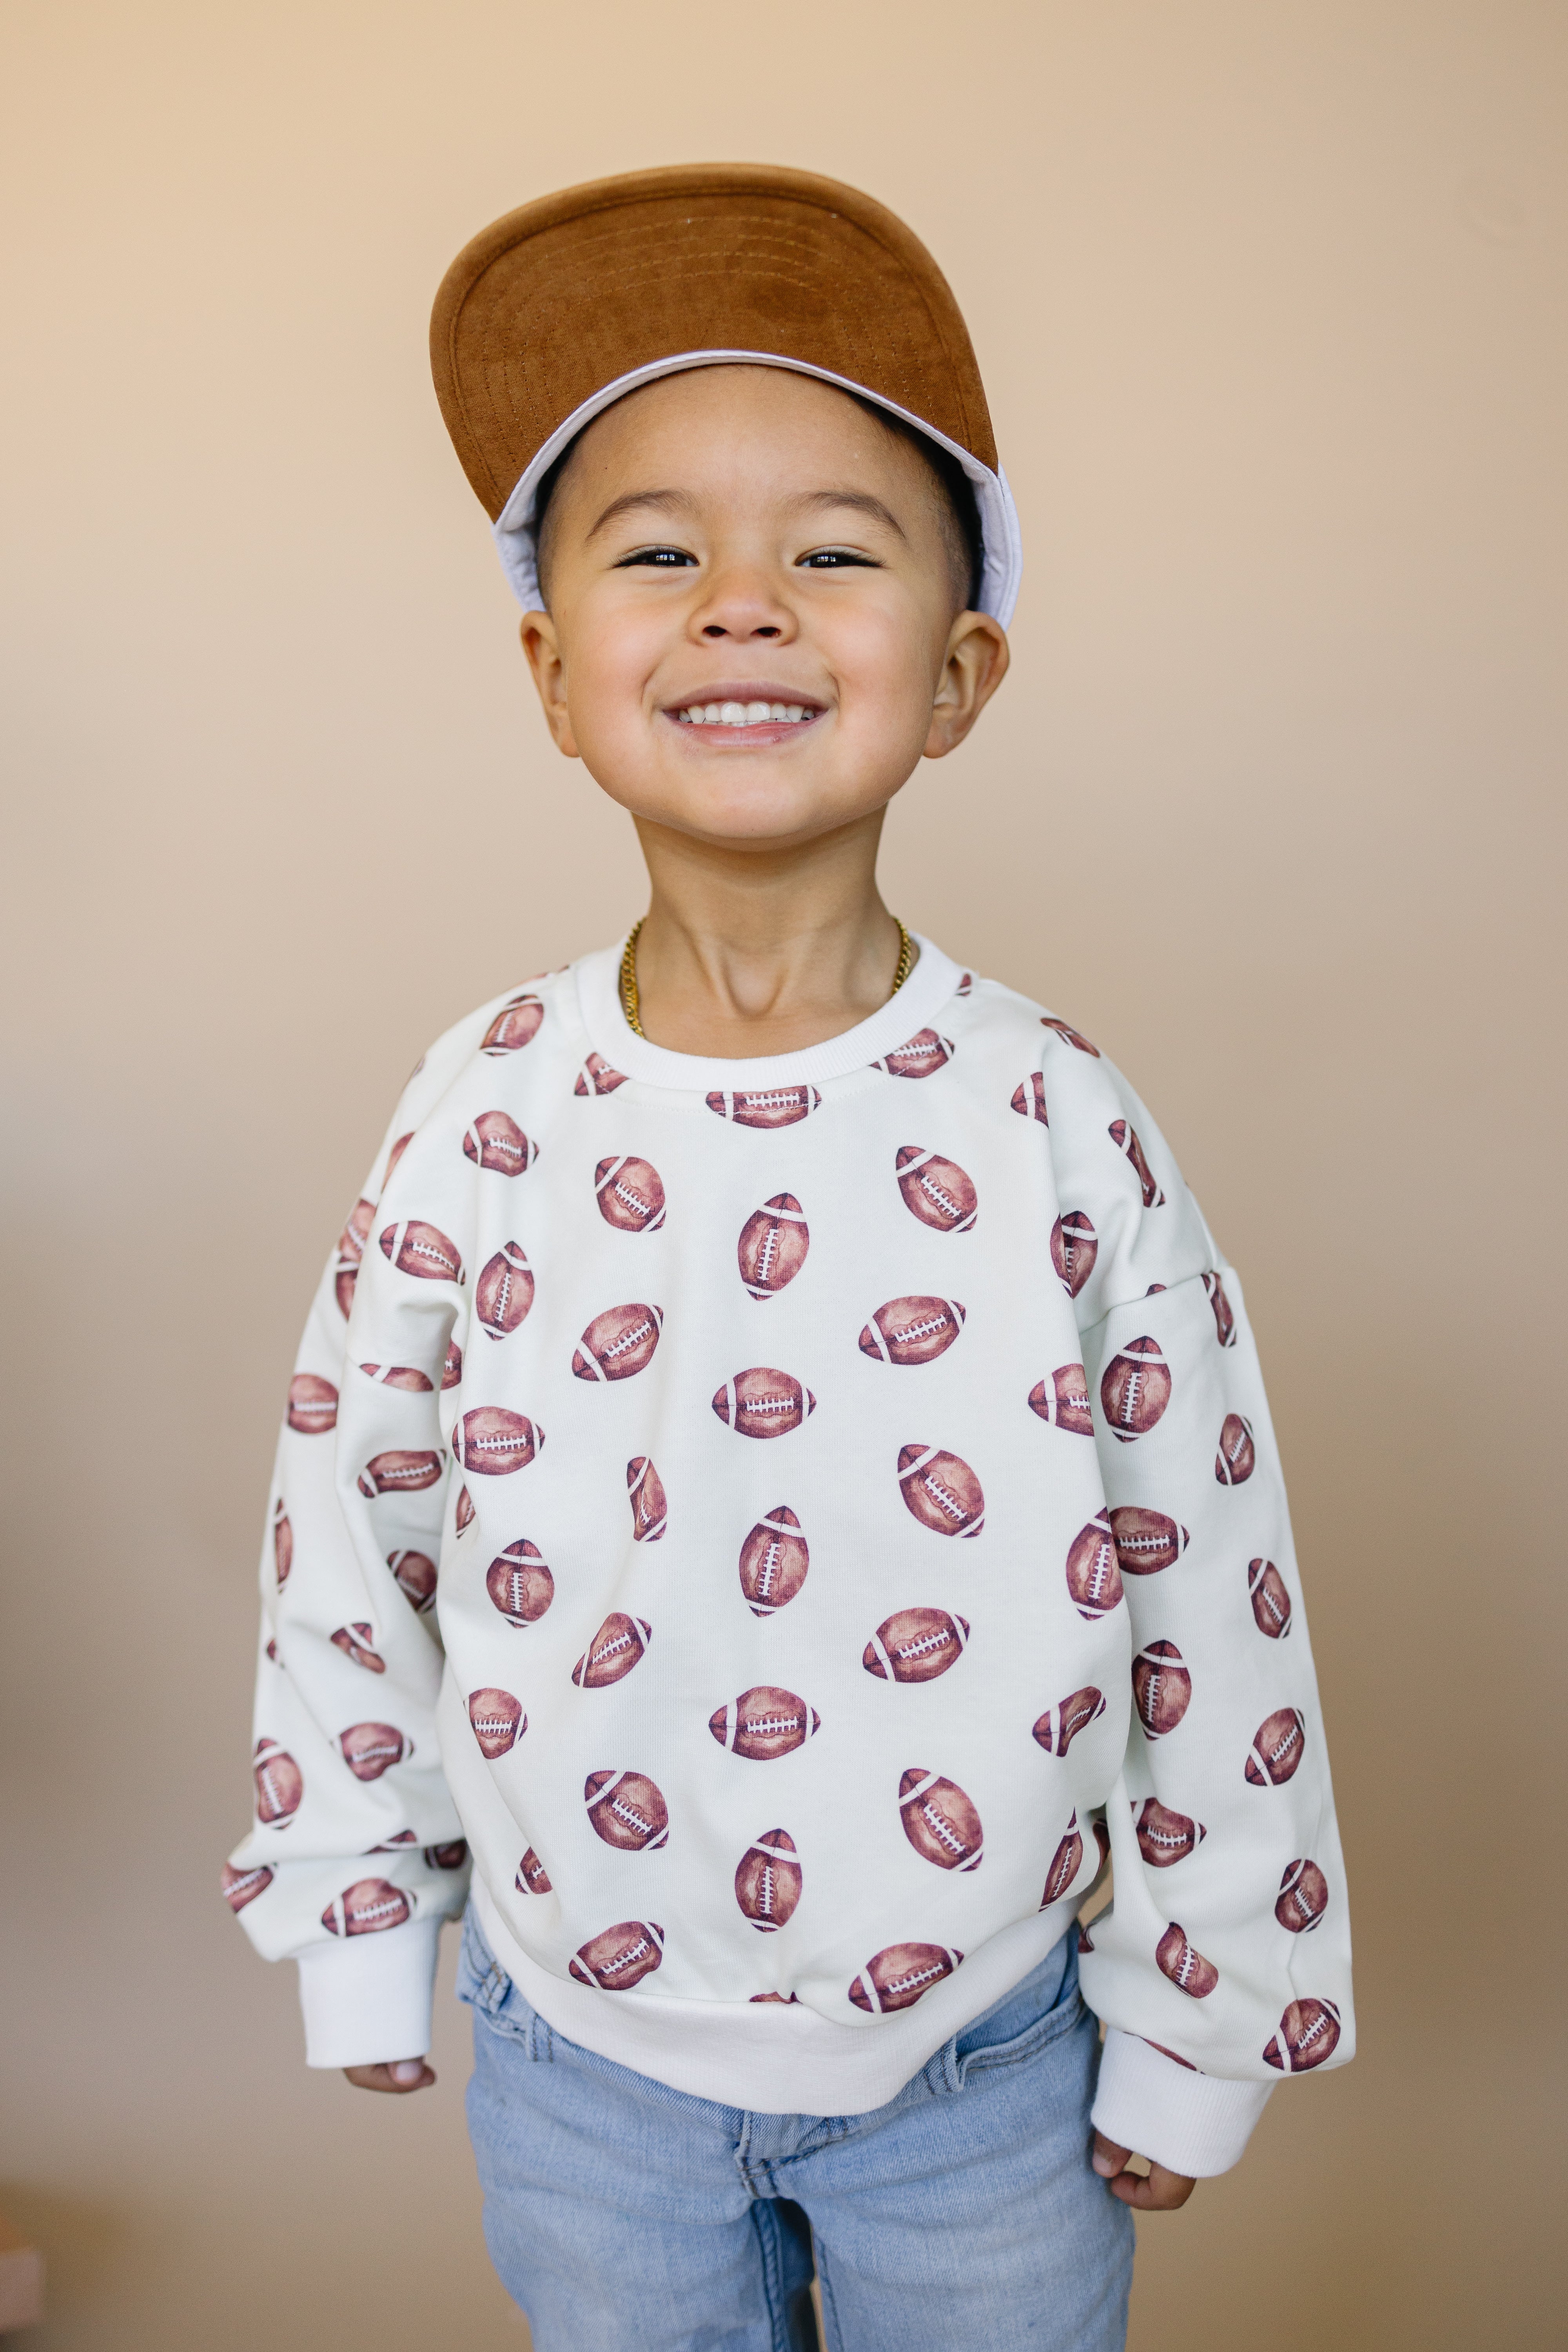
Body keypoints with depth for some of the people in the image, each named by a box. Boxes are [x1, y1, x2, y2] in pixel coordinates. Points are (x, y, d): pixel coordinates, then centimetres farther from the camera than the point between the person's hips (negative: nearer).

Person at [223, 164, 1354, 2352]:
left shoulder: (1062, 1128, -16)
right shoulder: (482, 1114, -13)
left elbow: (1213, 1609, -8)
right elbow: (349, 1534, -1)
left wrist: (1190, 2039, 0)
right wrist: (357, 1932, 7)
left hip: (985, 2066, -1)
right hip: (579, 2054, 2)